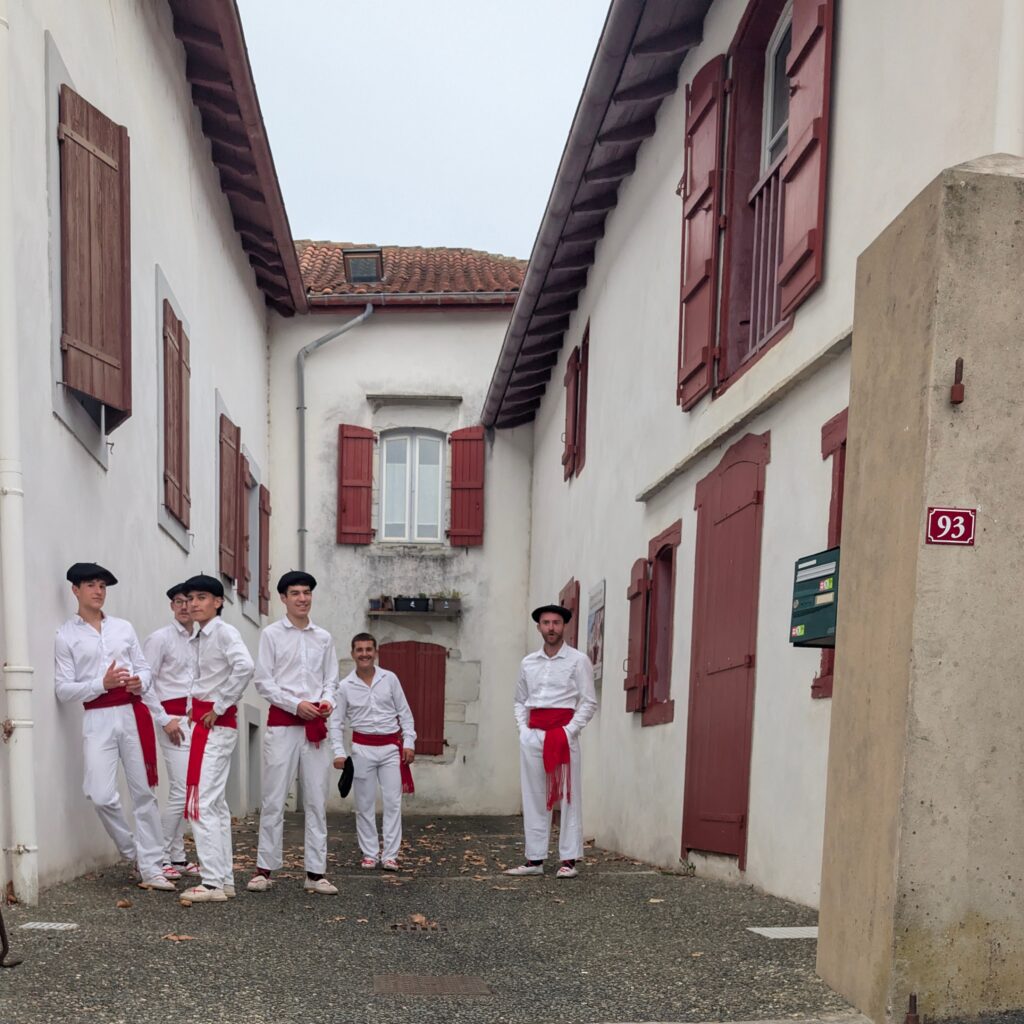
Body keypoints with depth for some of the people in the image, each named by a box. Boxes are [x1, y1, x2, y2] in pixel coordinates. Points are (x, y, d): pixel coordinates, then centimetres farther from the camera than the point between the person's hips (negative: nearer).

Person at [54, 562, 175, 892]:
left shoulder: (124, 627, 13)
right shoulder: (66, 636, 2)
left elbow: (144, 668, 14)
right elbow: (63, 690, -3)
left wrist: (139, 682, -9)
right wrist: (102, 684, -17)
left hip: (133, 714, 3)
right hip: (98, 719, -3)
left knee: (143, 792, 3)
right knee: (101, 795, -13)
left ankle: (150, 869, 9)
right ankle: (132, 851, 14)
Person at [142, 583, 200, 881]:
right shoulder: (160, 638, -4)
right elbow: (145, 682, -9)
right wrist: (165, 720, -12)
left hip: (198, 719, 6)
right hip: (174, 719, -6)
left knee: (189, 790, 7)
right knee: (182, 789, -11)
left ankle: (177, 856, 16)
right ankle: (161, 857, 1)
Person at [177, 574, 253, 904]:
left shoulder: (224, 632, -11)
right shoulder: (197, 639, 15)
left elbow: (244, 667, -28)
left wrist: (220, 706, -21)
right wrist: (196, 709, 7)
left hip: (217, 723, -10)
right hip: (203, 722, 10)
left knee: (201, 803, -10)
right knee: (215, 803, 12)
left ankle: (213, 883, -7)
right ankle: (224, 880, 18)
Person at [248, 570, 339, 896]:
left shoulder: (323, 637, 12)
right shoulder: (271, 634, 1)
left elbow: (331, 678, 14)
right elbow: (262, 681, -3)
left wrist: (326, 701, -8)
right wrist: (296, 704, -13)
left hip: (315, 726, 3)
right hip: (282, 723, -3)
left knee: (316, 800, 4)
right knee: (274, 798, -1)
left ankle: (315, 872, 8)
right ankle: (264, 869, 9)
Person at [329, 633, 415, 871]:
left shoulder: (390, 679, 1)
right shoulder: (345, 686, -1)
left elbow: (404, 712, 5)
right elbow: (337, 722, 1)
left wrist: (409, 742, -2)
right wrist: (338, 752, -9)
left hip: (391, 747, 0)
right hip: (362, 748, 0)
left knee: (393, 802, -1)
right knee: (365, 804, 6)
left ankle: (390, 855, 4)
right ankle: (370, 853, 16)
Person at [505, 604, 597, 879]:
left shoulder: (578, 660, -1)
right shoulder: (528, 663, 12)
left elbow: (589, 702, -3)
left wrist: (569, 731, -11)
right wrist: (523, 728, 3)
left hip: (563, 734, -4)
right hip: (532, 735, 4)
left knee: (568, 798, -2)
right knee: (534, 798, 6)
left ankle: (569, 860, 1)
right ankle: (535, 859, 11)